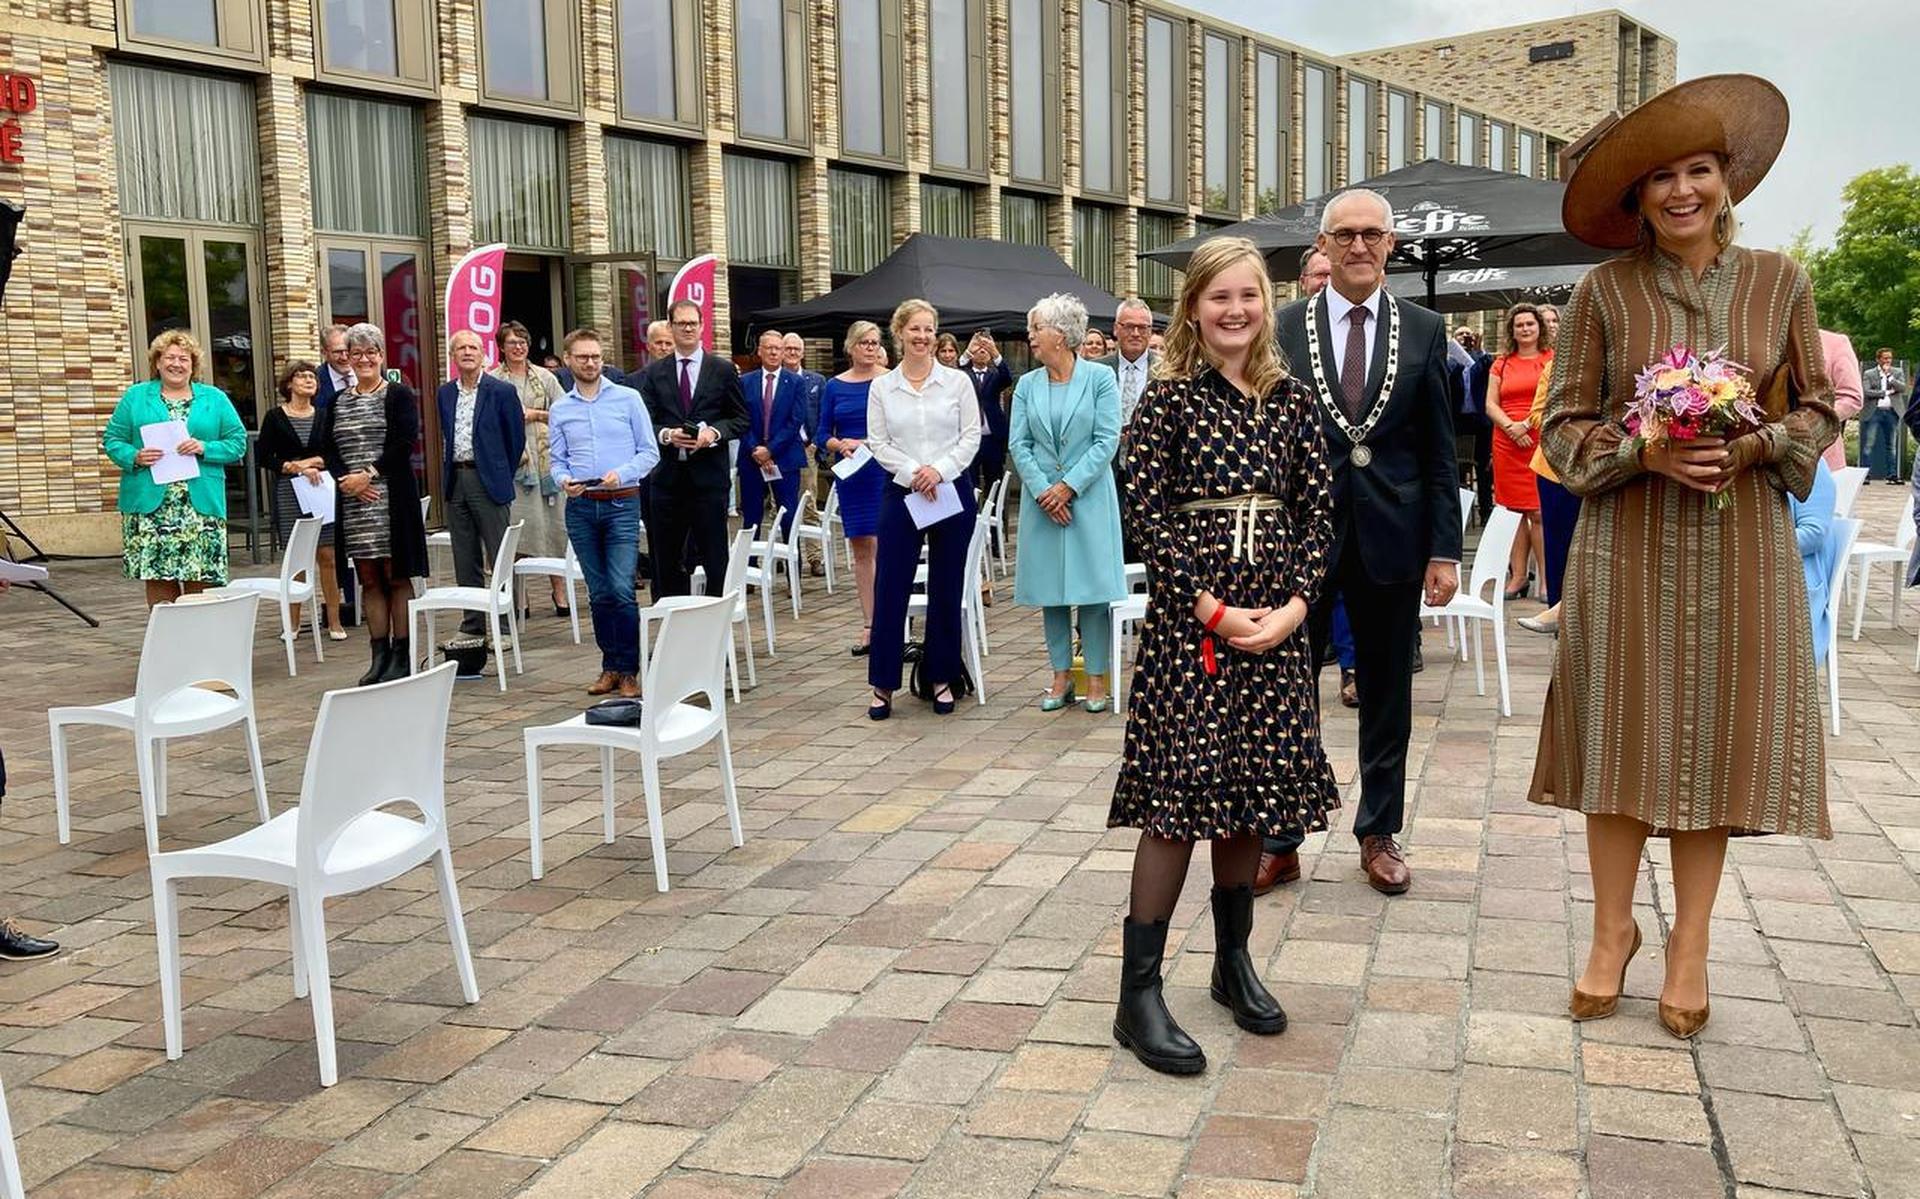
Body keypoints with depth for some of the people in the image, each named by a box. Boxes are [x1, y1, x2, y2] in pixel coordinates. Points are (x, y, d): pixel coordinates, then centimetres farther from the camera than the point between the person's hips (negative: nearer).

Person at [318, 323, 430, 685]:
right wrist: (346, 479, -9)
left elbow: (405, 443, -9)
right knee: (368, 578, 6)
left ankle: (402, 656, 2)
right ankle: (379, 656, 10)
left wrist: (369, 473, -15)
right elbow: (326, 448, 8)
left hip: (392, 497, -5)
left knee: (396, 576, -2)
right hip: (353, 502, 5)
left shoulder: (399, 395, 2)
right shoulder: (337, 402, 15)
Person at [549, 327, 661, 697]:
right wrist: (564, 480, -11)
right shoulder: (560, 410, 10)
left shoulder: (628, 399, 1)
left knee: (621, 589, -11)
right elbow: (557, 460, 11)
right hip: (580, 507, 3)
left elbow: (650, 452, 0)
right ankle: (610, 666, 18)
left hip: (621, 504, -3)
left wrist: (622, 473, -16)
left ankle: (628, 670, 0)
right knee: (599, 593, 8)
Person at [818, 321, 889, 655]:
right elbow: (823, 435, 9)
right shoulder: (834, 386, 9)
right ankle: (869, 625, 14)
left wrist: (869, 443, -17)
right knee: (860, 550, 7)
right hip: (850, 474, 4)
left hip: (884, 470, -4)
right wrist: (841, 445, -12)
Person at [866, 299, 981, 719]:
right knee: (890, 588, -2)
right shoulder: (881, 387, 3)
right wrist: (912, 472, -13)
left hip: (952, 491, 0)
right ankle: (883, 683, 6)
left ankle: (942, 677, 17)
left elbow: (971, 437, -1)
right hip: (901, 493, 0)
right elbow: (878, 443, 1)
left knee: (946, 590, 6)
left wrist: (940, 470, -14)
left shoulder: (957, 382, 2)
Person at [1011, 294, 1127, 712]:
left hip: (1089, 496, -3)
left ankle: (1096, 678, 8)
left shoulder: (1099, 378, -4)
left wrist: (1068, 487, -13)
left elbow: (1107, 441, -8)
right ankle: (1061, 676, 17)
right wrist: (1042, 490, -10)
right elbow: (1018, 444, 3)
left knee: (1093, 587, -1)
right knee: (1050, 588, 7)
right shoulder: (1027, 385, 6)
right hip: (1042, 498, 4)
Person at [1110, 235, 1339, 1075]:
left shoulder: (1291, 400, 9)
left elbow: (1318, 511, 7)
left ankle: (1234, 960, 28)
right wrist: (1212, 609, -14)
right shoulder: (1168, 398, -3)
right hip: (1187, 621, -4)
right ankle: (1139, 991, 2)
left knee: (1252, 789, 11)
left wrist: (1295, 605, -7)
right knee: (1180, 792, -6)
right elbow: (1146, 513, -8)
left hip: (1275, 621, 4)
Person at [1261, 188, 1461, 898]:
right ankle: (1280, 838, 18)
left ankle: (1379, 833, 26)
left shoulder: (1424, 331, 4)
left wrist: (1445, 549, -1)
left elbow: (1439, 451, 4)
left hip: (1392, 533, 1)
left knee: (1387, 692, 11)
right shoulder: (1284, 328, 2)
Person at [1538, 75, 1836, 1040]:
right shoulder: (1604, 291, 0)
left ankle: (1690, 940, 17)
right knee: (1623, 734, 3)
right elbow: (1563, 424, 1)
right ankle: (1613, 927, 19)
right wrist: (1645, 451, -15)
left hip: (1741, 545, 1)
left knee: (1718, 736, 4)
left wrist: (1755, 445, -12)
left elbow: (1816, 411, 8)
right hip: (1628, 544, -1)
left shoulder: (1779, 282, 4)